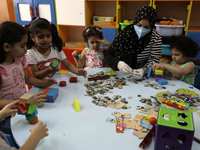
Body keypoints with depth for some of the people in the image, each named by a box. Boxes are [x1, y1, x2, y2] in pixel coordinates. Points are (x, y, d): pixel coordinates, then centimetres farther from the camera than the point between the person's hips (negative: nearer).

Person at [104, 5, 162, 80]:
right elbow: (108, 55, -14)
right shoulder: (125, 32, -12)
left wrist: (143, 70, -33)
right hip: (122, 74, 0)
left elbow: (153, 60, -10)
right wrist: (118, 64, -37)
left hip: (143, 76, 1)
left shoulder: (156, 39, -11)